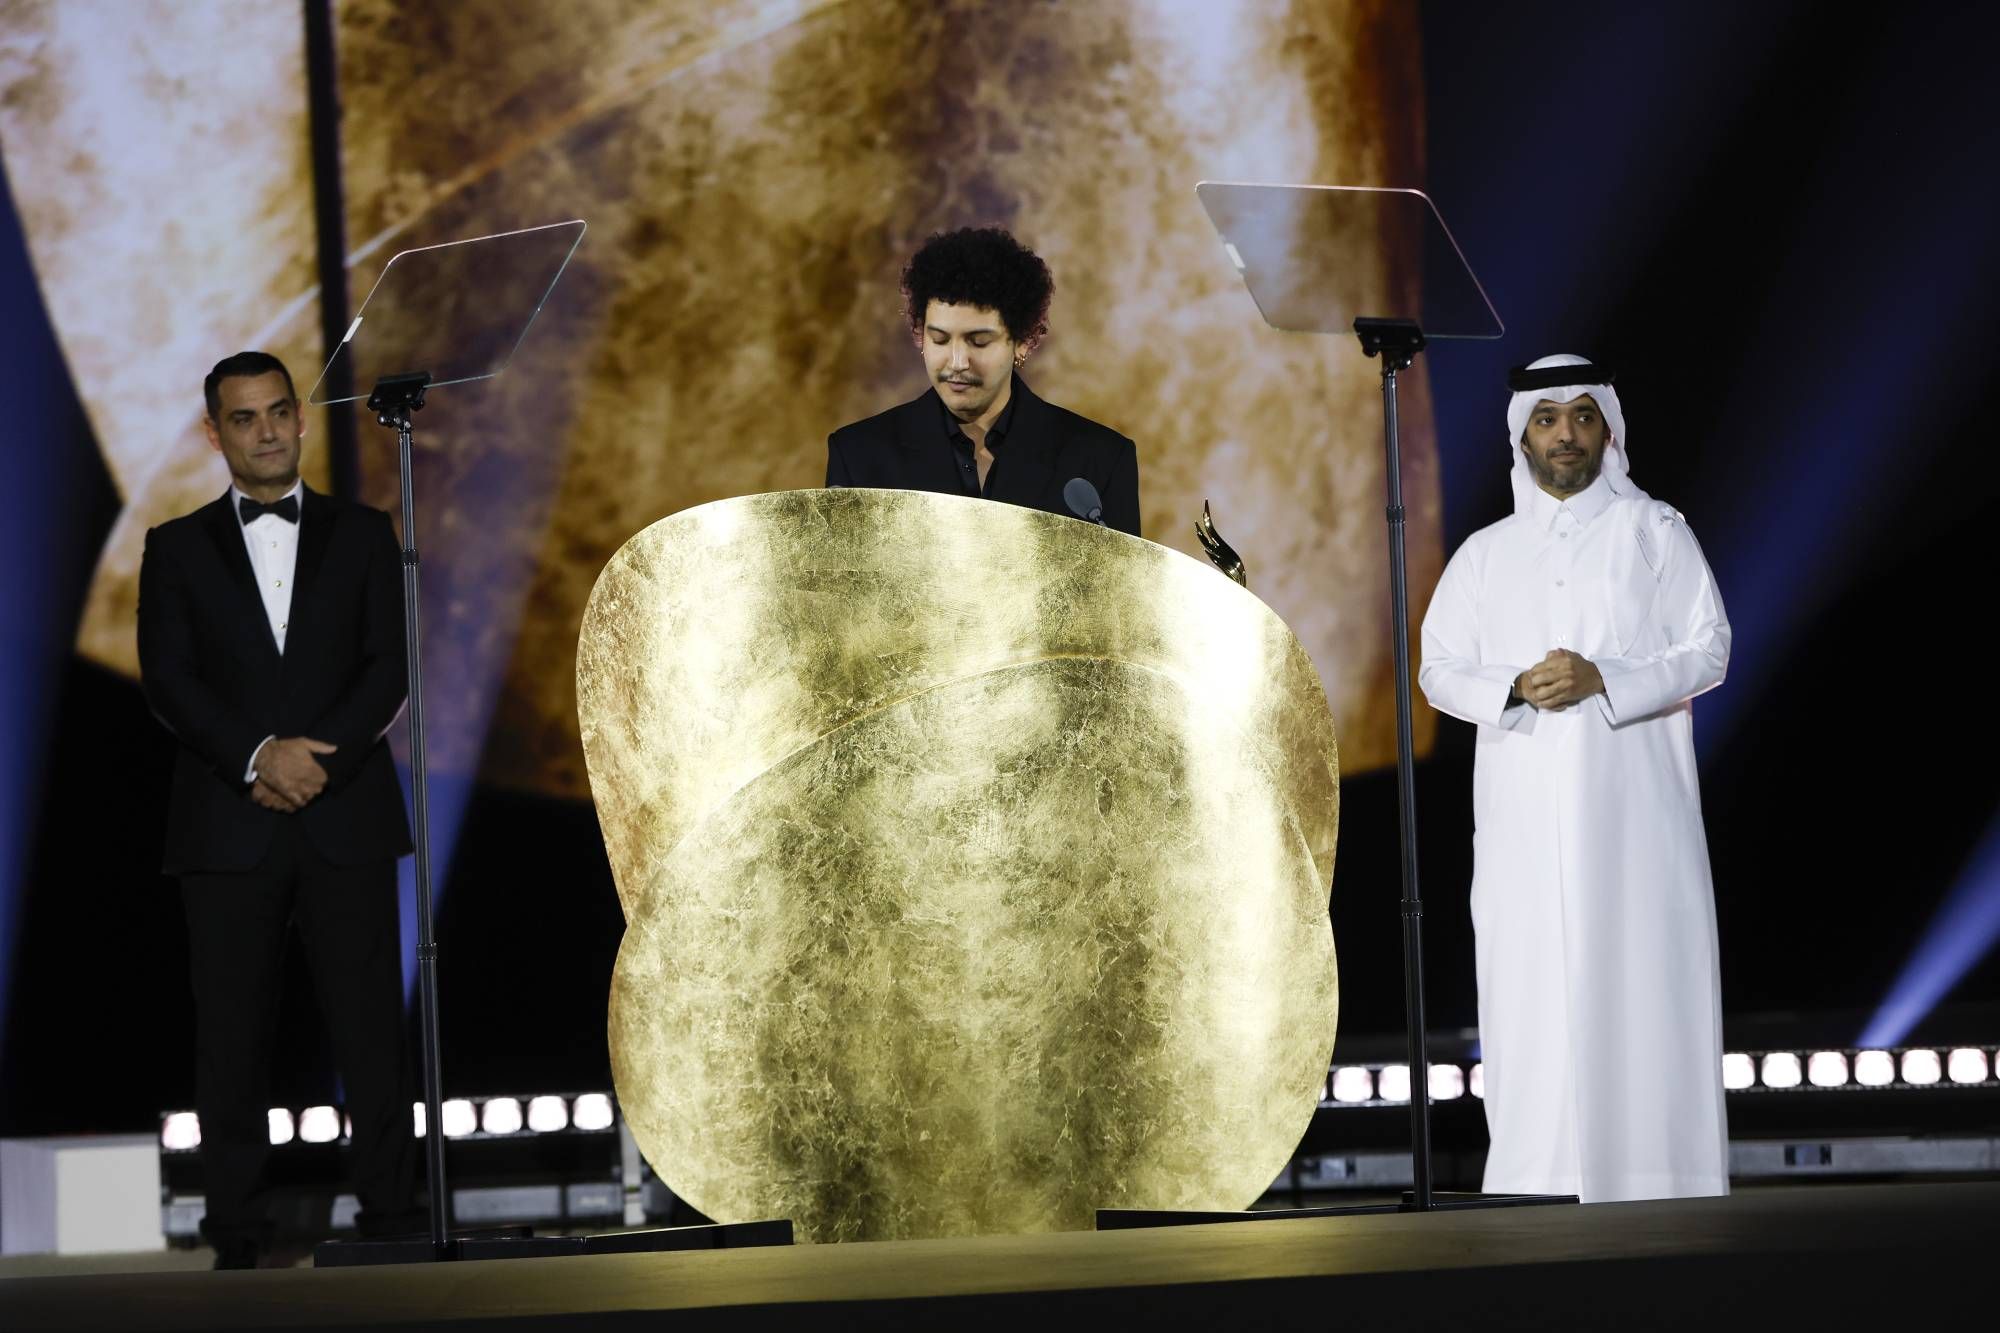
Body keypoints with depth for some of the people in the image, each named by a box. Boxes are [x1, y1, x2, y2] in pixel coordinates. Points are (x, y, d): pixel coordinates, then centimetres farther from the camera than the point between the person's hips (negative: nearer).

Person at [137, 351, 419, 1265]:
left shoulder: (361, 535, 13)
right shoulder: (178, 549, 12)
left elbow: (390, 667, 3)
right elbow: (167, 681, 0)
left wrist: (318, 756, -12)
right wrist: (259, 756, -15)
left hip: (346, 820, 0)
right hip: (227, 830, 0)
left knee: (370, 1031, -2)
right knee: (231, 1040, -1)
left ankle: (391, 1221, 2)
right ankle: (238, 1242, 2)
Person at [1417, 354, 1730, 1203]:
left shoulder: (1654, 533, 9)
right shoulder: (1485, 554, 16)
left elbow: (1708, 652, 1)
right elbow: (1438, 670, 10)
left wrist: (1602, 679, -13)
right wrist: (1518, 686, -10)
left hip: (1633, 803, -2)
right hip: (1523, 807, 2)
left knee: (1640, 975, -8)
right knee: (1532, 989, -5)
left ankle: (1653, 1182, -7)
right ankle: (1541, 1188, -6)